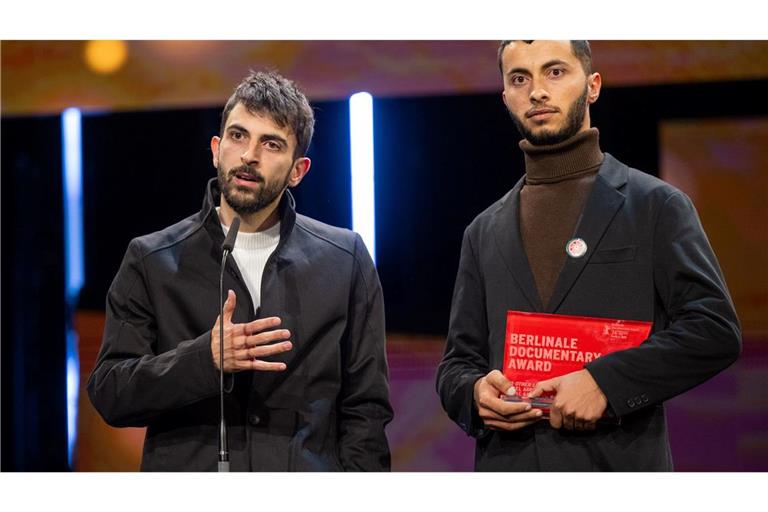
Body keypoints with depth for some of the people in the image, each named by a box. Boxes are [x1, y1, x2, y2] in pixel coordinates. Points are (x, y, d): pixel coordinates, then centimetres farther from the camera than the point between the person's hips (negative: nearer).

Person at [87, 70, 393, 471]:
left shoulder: (345, 260, 4)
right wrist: (205, 358, -18)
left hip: (309, 466, 0)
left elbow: (365, 407, 4)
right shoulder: (151, 260, 3)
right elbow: (108, 393, -3)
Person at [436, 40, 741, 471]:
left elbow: (716, 329, -7)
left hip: (619, 461, -3)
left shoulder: (655, 205, 1)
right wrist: (475, 392, -8)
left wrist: (605, 381, -17)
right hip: (507, 464, 3)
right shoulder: (485, 232, 12)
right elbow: (457, 362, 15)